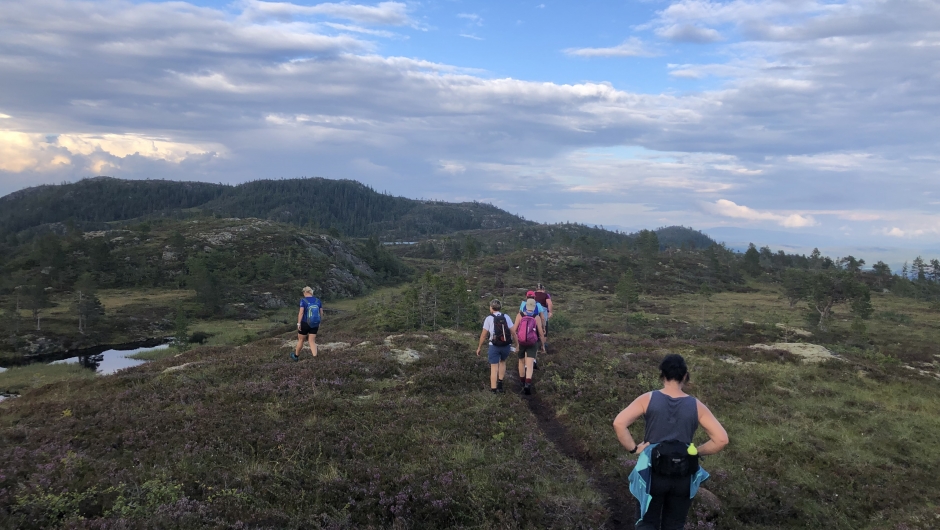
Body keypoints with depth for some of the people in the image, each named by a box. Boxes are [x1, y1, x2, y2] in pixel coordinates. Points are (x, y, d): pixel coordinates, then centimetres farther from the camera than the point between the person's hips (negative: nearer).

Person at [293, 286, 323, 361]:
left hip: (305, 324, -4)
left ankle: (296, 356, 33)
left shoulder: (303, 300, -11)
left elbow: (301, 312, -19)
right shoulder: (318, 300, 2)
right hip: (314, 324, 4)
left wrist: (298, 323, -16)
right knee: (312, 341, 5)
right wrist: (319, 323, 14)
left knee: (301, 340, 15)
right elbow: (321, 313, 4)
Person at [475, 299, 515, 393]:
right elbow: (513, 332, -3)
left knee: (494, 367, 7)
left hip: (494, 346, -3)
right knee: (502, 362, 29)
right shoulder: (506, 317, 0)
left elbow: (483, 335, -4)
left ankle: (493, 388, 7)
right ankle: (500, 383, 22)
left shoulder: (489, 319, -6)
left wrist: (479, 347, 7)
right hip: (506, 346, 3)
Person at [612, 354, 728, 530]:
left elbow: (619, 423, -17)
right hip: (683, 477, 1)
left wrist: (634, 448, -5)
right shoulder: (696, 406, -3)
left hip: (653, 474, -1)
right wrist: (696, 451, 5)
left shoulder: (648, 399, -7)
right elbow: (721, 439, -6)